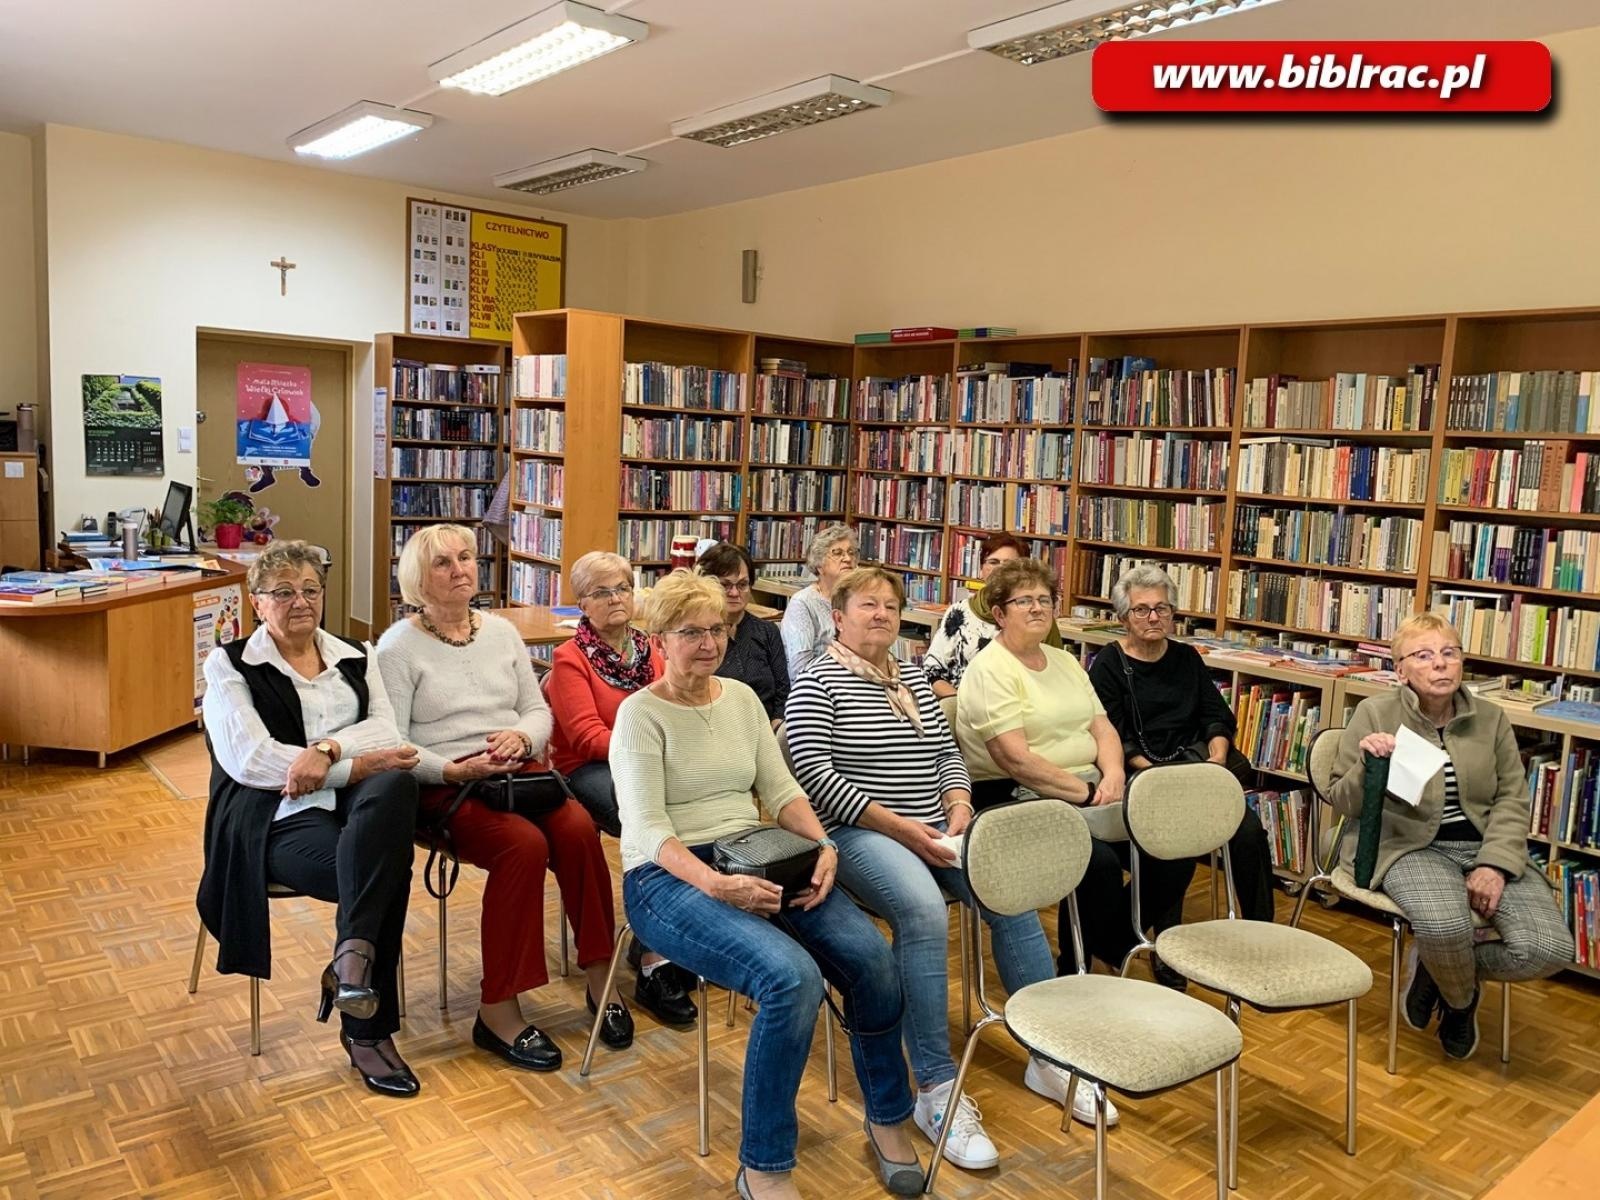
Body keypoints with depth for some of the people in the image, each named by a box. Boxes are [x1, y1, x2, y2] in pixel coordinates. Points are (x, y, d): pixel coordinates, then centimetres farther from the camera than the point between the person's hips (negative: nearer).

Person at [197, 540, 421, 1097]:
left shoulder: (355, 658, 18)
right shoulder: (229, 666, 7)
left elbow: (386, 732, 3)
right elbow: (250, 759, -8)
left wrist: (328, 749, -19)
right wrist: (355, 764, -15)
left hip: (360, 803, 4)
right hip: (278, 815, -3)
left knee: (396, 784, -35)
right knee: (384, 869, -32)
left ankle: (351, 955, -37)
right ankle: (367, 1029, -19)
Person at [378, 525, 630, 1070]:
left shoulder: (501, 631, 15)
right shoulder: (398, 646, -1)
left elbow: (538, 708, 15)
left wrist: (522, 737, -8)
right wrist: (453, 770, -21)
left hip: (517, 771, 5)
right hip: (444, 786, -4)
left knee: (579, 828, -26)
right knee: (525, 844, -32)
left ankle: (600, 976, -10)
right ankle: (497, 1010, -20)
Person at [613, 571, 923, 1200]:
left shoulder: (742, 697, 11)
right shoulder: (640, 713, -7)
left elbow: (782, 789, 9)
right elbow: (647, 830, -15)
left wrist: (822, 846, -11)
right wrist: (714, 884, -31)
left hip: (754, 859, 6)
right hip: (671, 875, -5)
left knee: (869, 954, -17)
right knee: (793, 977, -31)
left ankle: (888, 1118, 8)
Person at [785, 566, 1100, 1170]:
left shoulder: (913, 676, 16)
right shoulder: (818, 680, -5)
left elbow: (948, 753, 17)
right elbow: (815, 775, -15)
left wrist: (958, 812, -4)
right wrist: (899, 827, -18)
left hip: (935, 832, 7)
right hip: (860, 833, -6)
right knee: (924, 913, -33)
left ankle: (1047, 1056, 0)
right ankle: (936, 1089, -24)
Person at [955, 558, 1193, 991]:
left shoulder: (1065, 661, 16)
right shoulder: (990, 670, -10)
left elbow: (1103, 728, 12)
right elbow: (1016, 760, -19)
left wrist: (1112, 775, -8)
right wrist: (1087, 792, -18)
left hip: (1087, 791, 8)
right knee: (1099, 862, -30)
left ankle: (1114, 941, 15)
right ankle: (1075, 972, -3)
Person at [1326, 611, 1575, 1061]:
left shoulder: (1490, 719, 8)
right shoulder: (1374, 714, -4)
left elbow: (1512, 798, 7)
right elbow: (1341, 802, 0)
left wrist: (1495, 864, -10)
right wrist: (1367, 765, -23)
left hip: (1484, 845, 4)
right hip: (1409, 846, -4)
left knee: (1550, 949, -18)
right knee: (1444, 924, -35)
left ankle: (1441, 967, 14)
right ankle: (1460, 1001, 4)